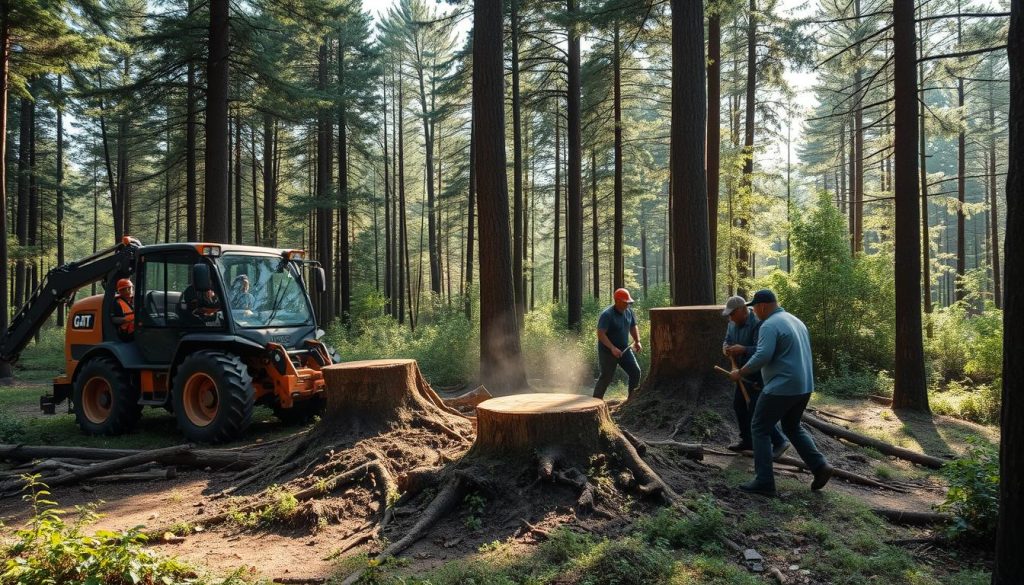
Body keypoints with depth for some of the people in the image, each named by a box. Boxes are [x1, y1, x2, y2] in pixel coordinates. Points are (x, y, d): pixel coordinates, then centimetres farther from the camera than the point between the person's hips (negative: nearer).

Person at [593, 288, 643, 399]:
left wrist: (637, 341, 3)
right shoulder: (607, 315, -21)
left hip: (624, 349, 7)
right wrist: (612, 348, -34)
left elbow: (633, 327, 17)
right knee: (606, 377, -4)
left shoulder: (629, 312, 1)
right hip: (607, 351, -7)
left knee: (635, 371, 0)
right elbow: (600, 334, -27)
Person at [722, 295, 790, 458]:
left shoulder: (758, 324, -24)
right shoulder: (733, 324, 4)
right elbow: (727, 339, 15)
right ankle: (747, 440, 28)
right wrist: (726, 347, -8)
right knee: (739, 406, 13)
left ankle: (779, 442, 4)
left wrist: (743, 350, -40)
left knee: (755, 410, -9)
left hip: (758, 375, -9)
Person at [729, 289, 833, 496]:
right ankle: (820, 466, 13)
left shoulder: (769, 326, -14)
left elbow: (762, 356, -25)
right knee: (792, 427, 25)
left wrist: (740, 373, -14)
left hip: (782, 388, -9)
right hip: (804, 387, 9)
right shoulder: (796, 321, 15)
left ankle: (764, 481, 1)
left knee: (759, 429, 2)